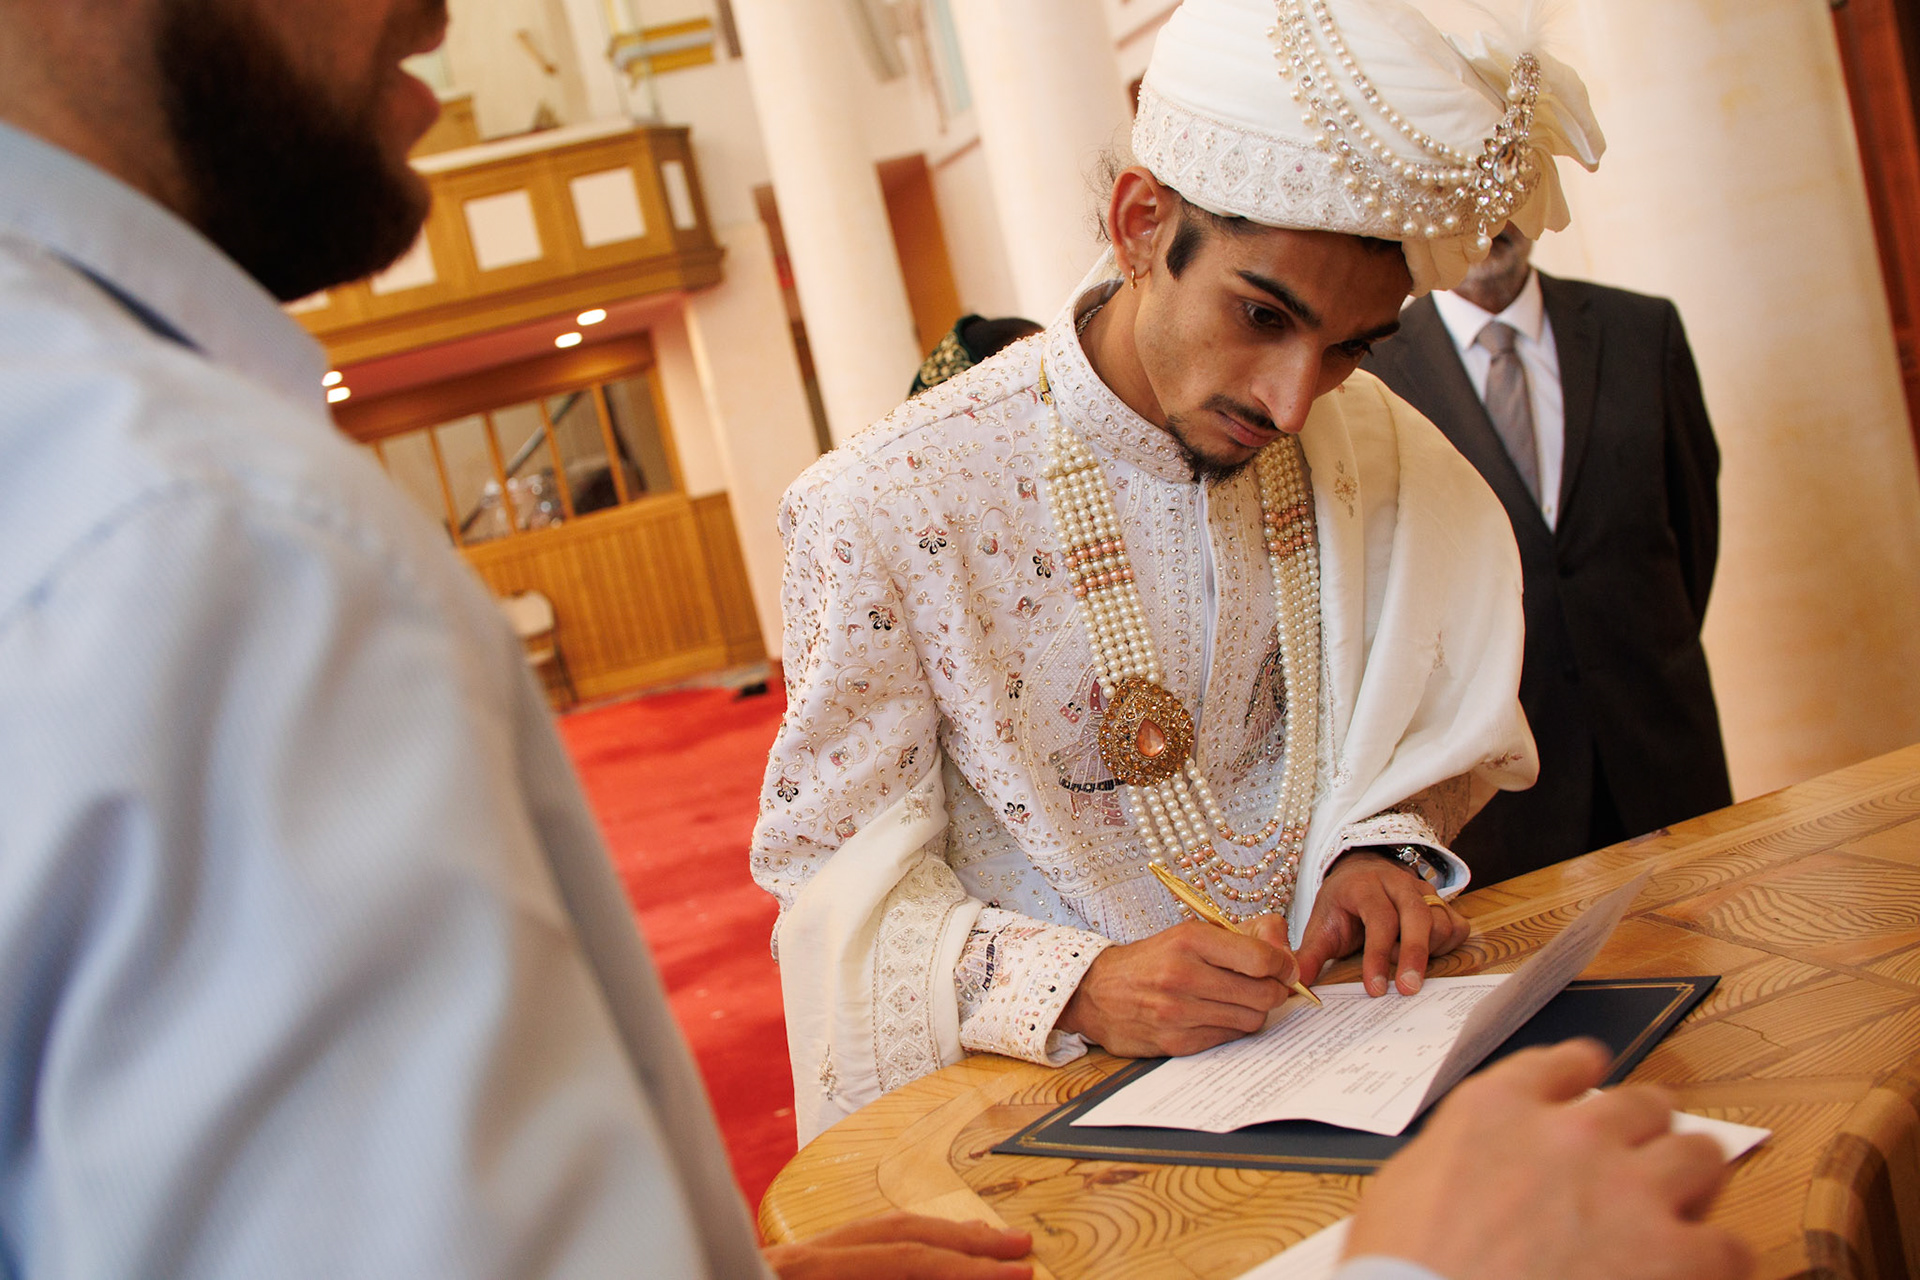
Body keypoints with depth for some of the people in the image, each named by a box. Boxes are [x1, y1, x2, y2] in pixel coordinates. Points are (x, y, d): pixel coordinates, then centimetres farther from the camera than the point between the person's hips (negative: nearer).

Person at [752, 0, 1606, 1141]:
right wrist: (1075, 987, -26)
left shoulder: (1369, 448, -1)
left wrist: (1379, 846, -9)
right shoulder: (883, 508, -17)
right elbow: (842, 872, -11)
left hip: (1334, 1038, 3)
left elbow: (1440, 731, 11)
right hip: (1049, 1092, -3)